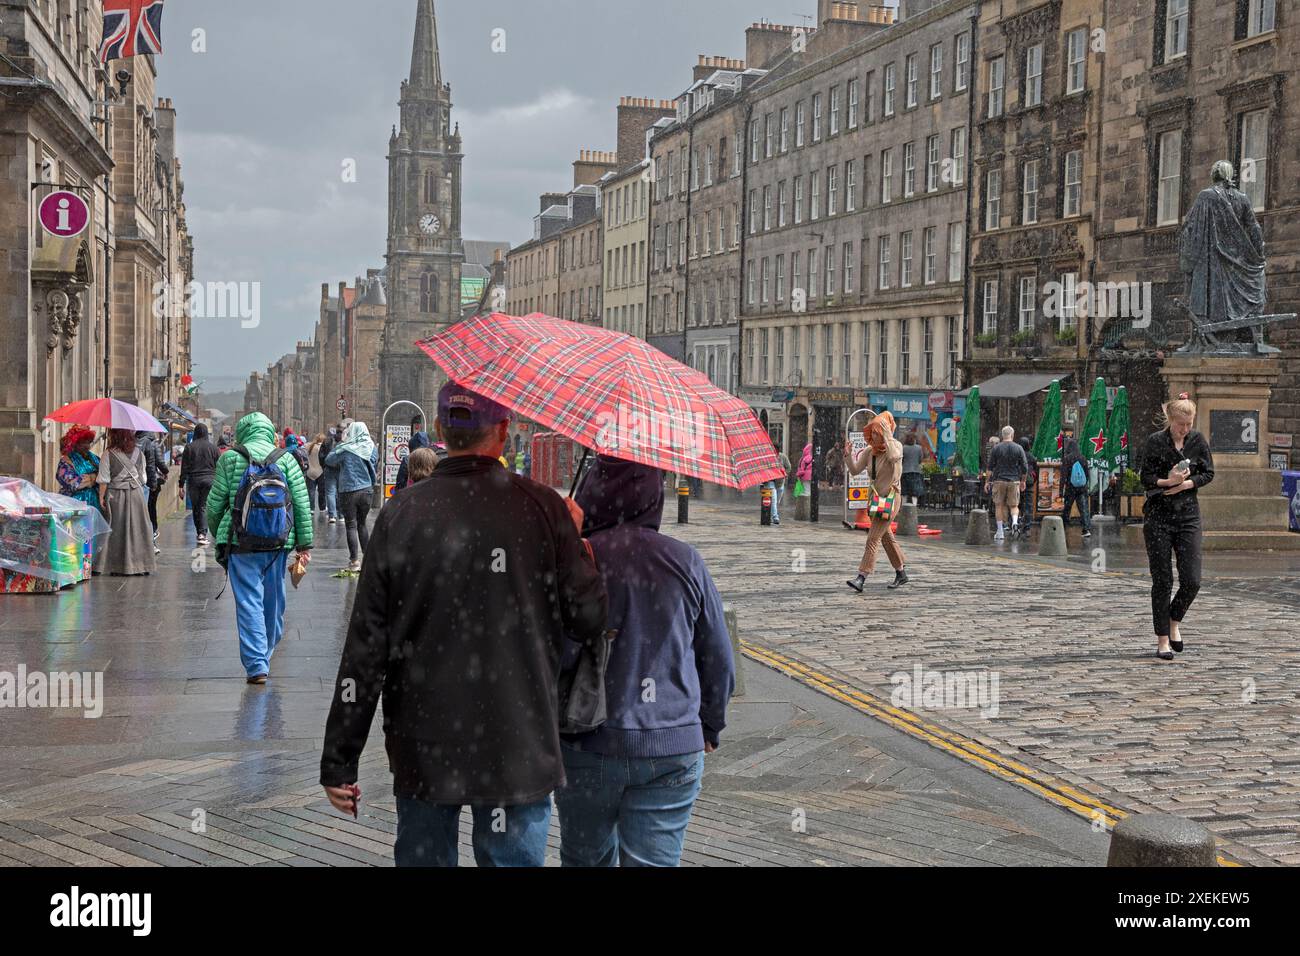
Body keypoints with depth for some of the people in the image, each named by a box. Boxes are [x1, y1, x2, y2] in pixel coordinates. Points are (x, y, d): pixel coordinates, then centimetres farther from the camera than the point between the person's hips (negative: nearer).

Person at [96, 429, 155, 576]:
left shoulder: (108, 455, -8)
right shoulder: (139, 453, 2)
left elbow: (104, 480, -9)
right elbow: (143, 478, 7)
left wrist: (101, 497, -3)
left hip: (115, 495, -2)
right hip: (136, 494, 2)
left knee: (117, 529, 5)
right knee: (137, 528, 7)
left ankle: (117, 566, 5)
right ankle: (140, 564, 8)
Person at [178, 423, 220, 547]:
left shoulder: (189, 447, 1)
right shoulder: (213, 447, 1)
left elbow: (184, 468, 0)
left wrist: (181, 485, 2)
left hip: (193, 480, 0)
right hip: (209, 480, 0)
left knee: (195, 507, 11)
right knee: (204, 506, 0)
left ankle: (199, 533, 17)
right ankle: (203, 533, -12)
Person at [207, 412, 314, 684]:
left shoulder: (230, 458, 0)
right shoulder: (286, 459, 5)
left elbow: (214, 504, 1)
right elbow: (302, 504, 2)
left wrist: (217, 535, 18)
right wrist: (304, 544, 6)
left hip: (241, 543, -2)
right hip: (278, 542, 2)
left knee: (249, 602, -1)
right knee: (273, 602, 16)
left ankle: (256, 665, -8)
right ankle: (265, 656, 32)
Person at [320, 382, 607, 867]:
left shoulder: (400, 515, -5)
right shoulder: (542, 508, -9)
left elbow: (365, 649, -5)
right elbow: (588, 621, -7)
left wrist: (339, 762, 2)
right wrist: (575, 537, 10)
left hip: (422, 751, 2)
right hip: (518, 749, -1)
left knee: (423, 857, 16)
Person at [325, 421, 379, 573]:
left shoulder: (345, 449, -14)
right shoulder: (372, 448, -1)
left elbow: (329, 460, -2)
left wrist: (338, 445, 6)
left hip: (349, 491, -4)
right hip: (367, 490, 4)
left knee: (351, 526, 2)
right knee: (362, 523, 18)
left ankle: (354, 561, 0)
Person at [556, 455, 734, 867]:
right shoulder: (686, 563, -3)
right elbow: (720, 660, 5)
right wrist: (710, 727, 21)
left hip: (585, 746, -1)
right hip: (671, 749, 1)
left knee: (586, 859, 17)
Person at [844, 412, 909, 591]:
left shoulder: (896, 446, -12)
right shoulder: (869, 450, 5)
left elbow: (894, 457, -36)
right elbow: (855, 470, 4)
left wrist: (887, 435, -30)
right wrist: (849, 455, -12)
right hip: (876, 496, 8)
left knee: (873, 537, -14)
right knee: (886, 537, 16)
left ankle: (861, 578, -18)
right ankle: (902, 573, 29)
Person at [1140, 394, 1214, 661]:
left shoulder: (1198, 440, 2)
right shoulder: (1156, 441, -6)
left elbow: (1209, 473, 5)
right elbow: (1146, 478, -4)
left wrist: (1185, 484, -11)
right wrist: (1168, 481, -22)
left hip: (1188, 515, 2)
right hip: (1158, 516, -2)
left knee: (1192, 581, -4)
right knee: (1162, 581, 1)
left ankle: (1175, 621, 24)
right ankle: (1163, 639, 11)